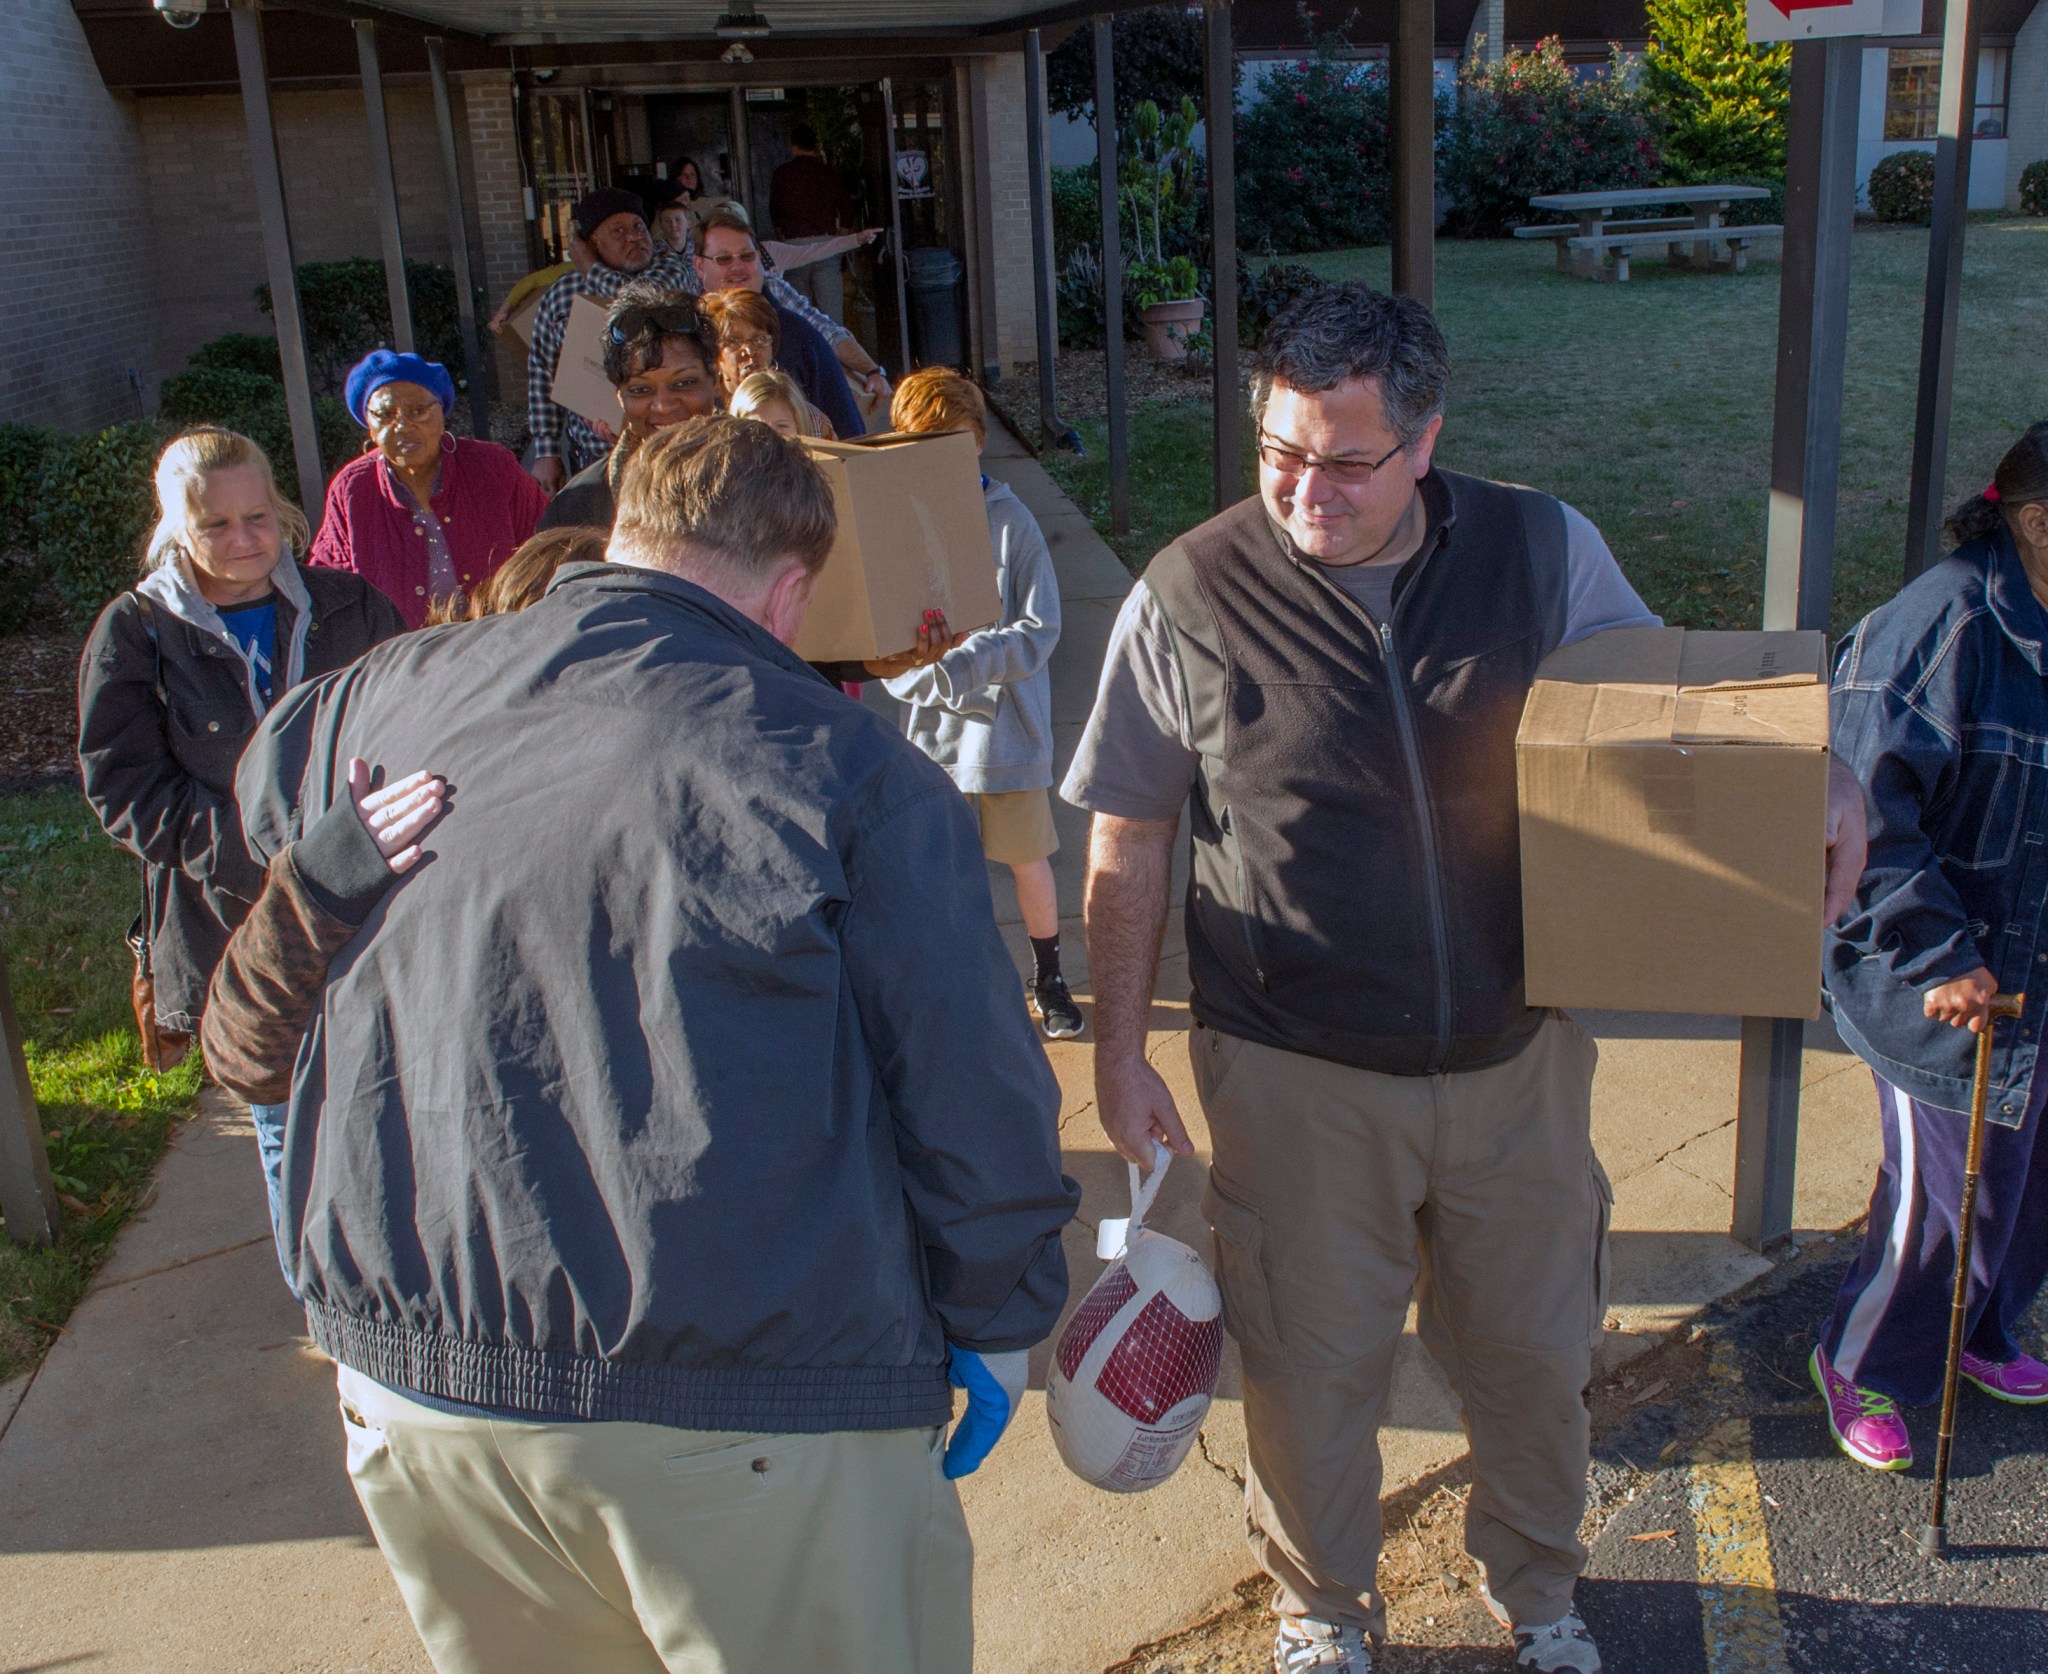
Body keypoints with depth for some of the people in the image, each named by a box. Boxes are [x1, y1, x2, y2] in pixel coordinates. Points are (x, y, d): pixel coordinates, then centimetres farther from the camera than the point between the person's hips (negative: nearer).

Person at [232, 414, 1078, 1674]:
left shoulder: (392, 699, 3)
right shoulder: (846, 768, -12)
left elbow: (266, 788, 27)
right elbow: (974, 1097, -11)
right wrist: (999, 1322, 5)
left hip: (412, 1385, 5)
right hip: (744, 1421, -5)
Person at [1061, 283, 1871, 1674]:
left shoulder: (1547, 552, -7)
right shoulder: (1189, 598, -13)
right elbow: (1131, 842, -4)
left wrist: (1816, 779, -12)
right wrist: (1119, 1052, -2)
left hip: (1519, 1057, 3)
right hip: (1299, 1079, -2)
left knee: (1533, 1350, 20)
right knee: (1312, 1369, 15)